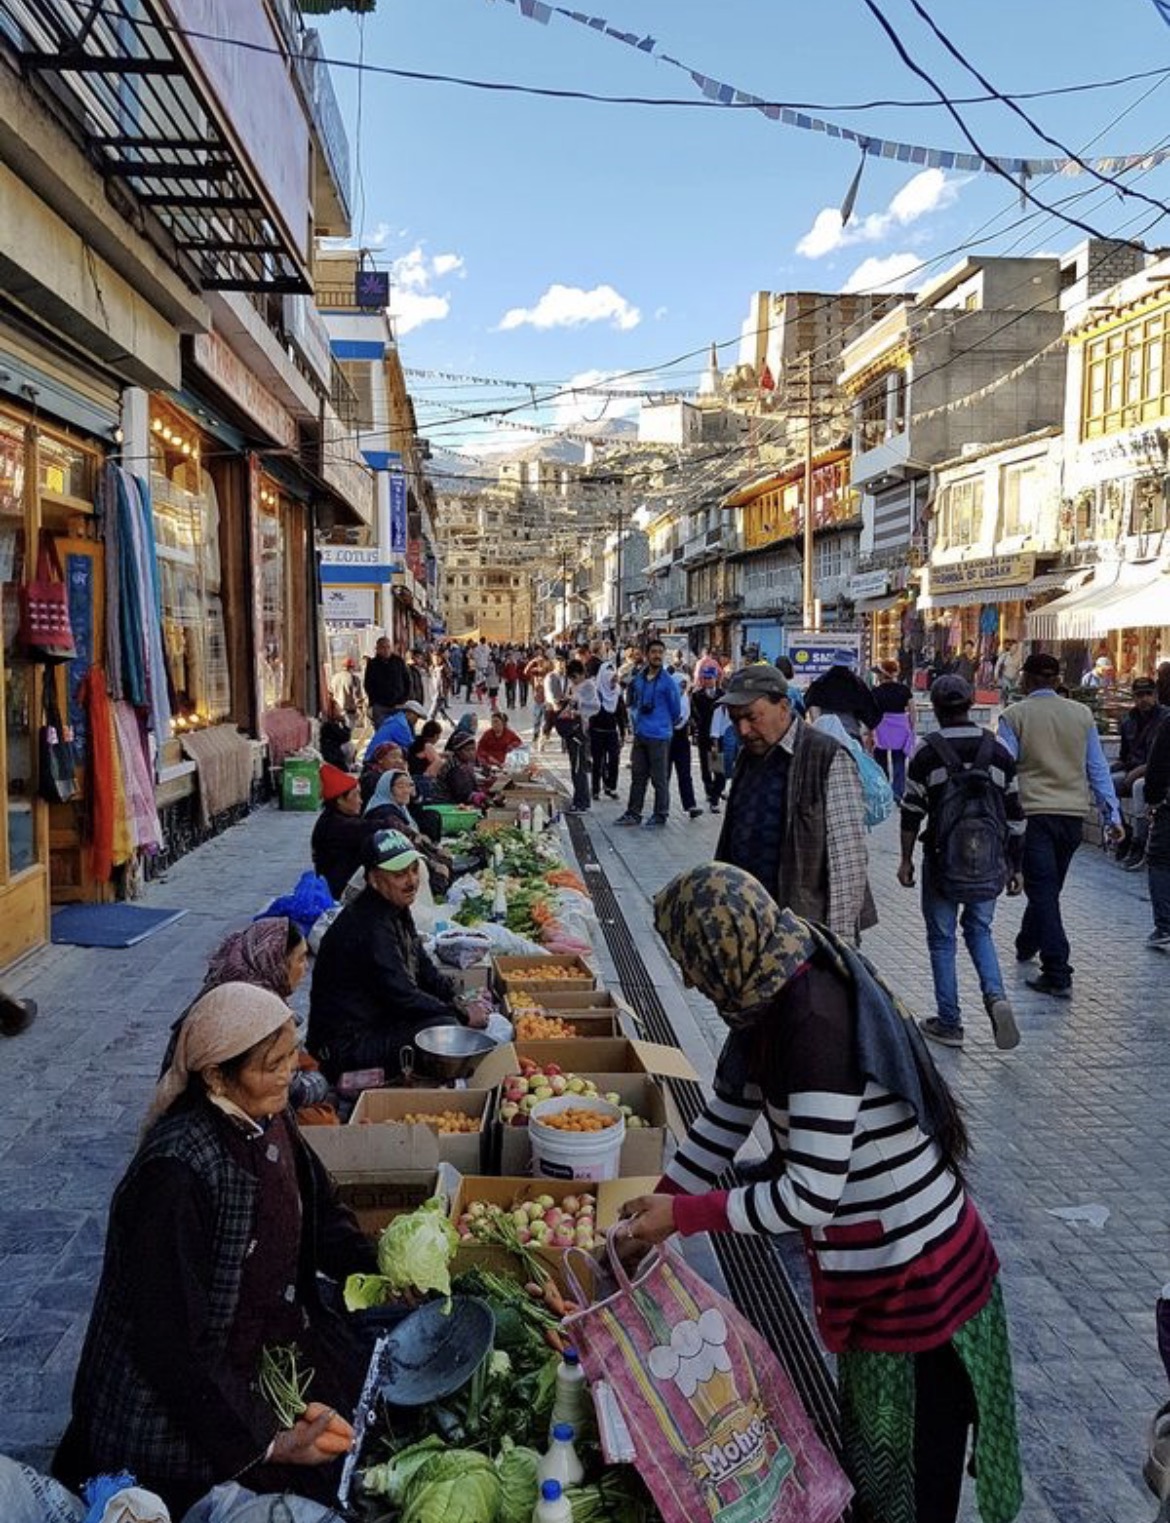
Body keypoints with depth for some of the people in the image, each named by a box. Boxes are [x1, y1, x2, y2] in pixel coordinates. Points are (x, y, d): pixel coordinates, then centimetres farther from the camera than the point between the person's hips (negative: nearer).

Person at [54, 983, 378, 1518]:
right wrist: (263, 1441, -23)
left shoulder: (267, 1117, -7)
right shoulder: (174, 1174, -31)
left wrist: (380, 1268, -5)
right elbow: (169, 1335, -26)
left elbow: (319, 1210, 10)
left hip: (278, 1343, 7)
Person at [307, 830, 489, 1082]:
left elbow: (423, 968, 16)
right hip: (347, 1045, -10)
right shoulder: (370, 928, -26)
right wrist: (463, 1015, -17)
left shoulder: (396, 909, 7)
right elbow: (402, 998, -26)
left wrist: (460, 1001, 1)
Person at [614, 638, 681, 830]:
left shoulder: (668, 681, -10)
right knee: (638, 776, 13)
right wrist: (636, 722, 14)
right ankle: (633, 813, 22)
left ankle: (660, 816, 11)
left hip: (659, 737, -6)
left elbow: (675, 710, -1)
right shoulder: (638, 679, 7)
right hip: (640, 735, 6)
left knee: (660, 779, 2)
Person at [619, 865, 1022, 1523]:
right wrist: (655, 1209, 7)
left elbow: (810, 1197, -29)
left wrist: (681, 1216, -21)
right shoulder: (775, 995, -3)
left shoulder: (814, 1023, -32)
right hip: (875, 1267, 8)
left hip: (914, 1277, -8)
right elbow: (724, 1121, 7)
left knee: (916, 1454, 15)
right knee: (876, 1427, 28)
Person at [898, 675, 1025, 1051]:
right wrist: (1015, 866, 14)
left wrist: (906, 859, 6)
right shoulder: (998, 751, 4)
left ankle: (949, 1023, 15)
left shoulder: (928, 752, -7)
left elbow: (912, 811, -5)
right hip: (990, 863, 3)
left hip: (943, 861, -3)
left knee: (942, 940, 9)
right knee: (979, 929, 21)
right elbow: (1014, 814, 7)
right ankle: (996, 996, -2)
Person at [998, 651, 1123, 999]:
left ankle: (1057, 976, -8)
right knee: (1049, 888, 20)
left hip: (1033, 812, -4)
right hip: (1073, 814, 4)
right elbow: (1098, 769, 9)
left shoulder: (1014, 716, -5)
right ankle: (1027, 945, 39)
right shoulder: (1082, 714, 6)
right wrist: (1112, 815, 13)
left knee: (1042, 890, -3)